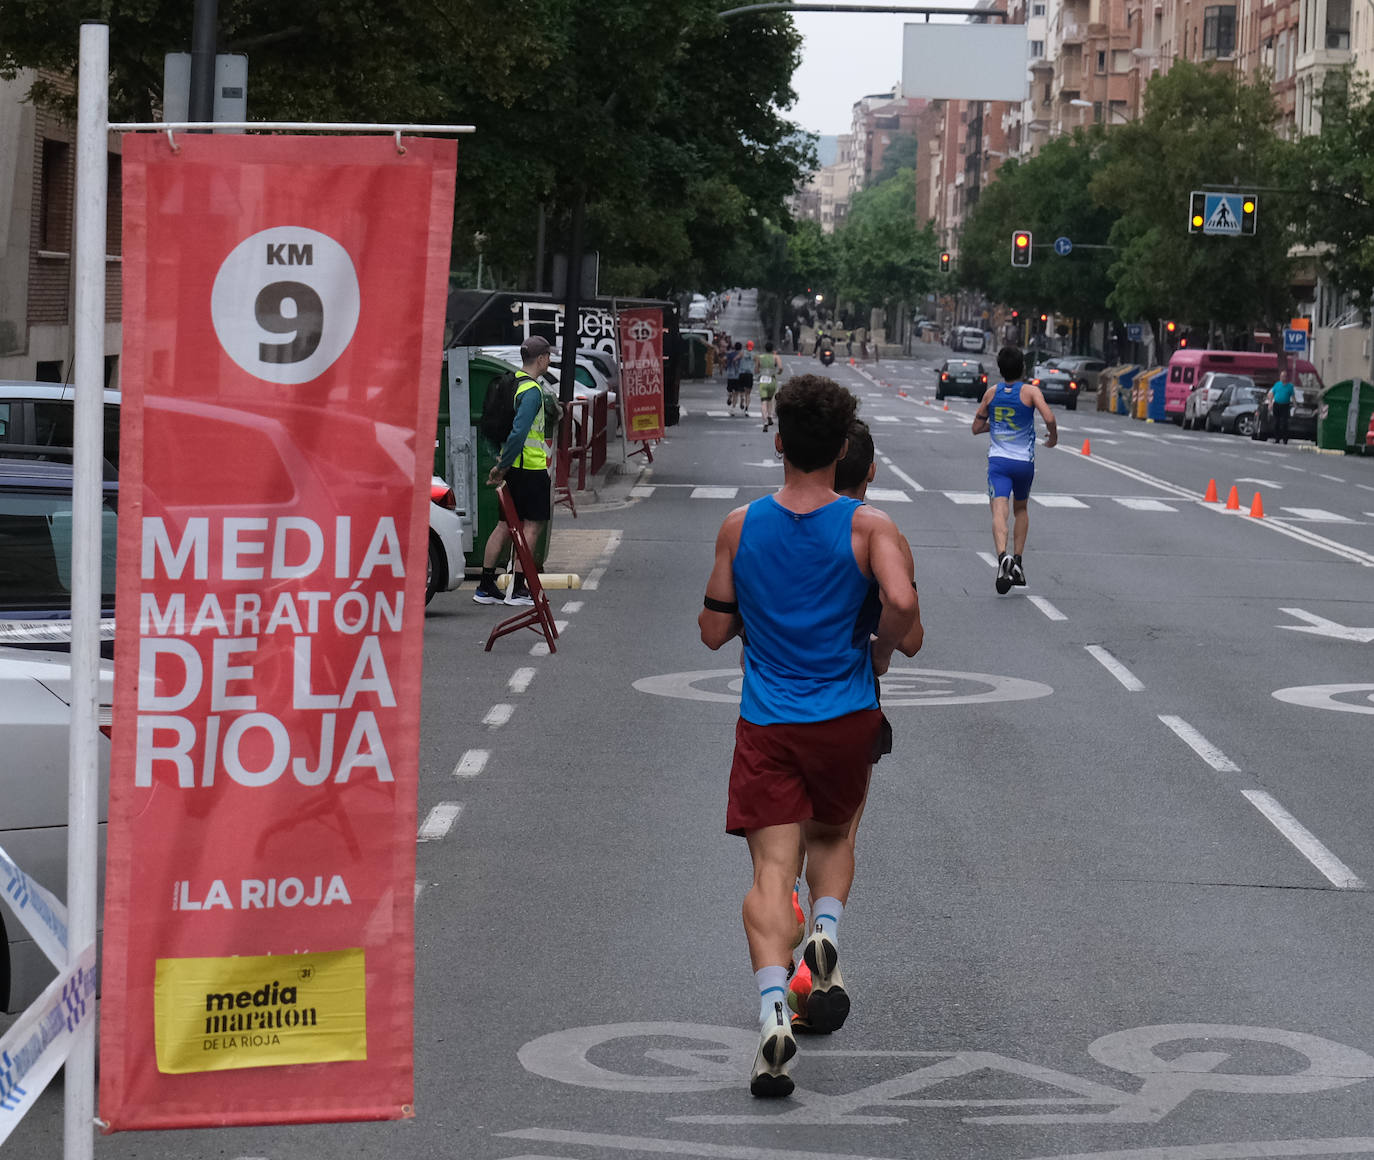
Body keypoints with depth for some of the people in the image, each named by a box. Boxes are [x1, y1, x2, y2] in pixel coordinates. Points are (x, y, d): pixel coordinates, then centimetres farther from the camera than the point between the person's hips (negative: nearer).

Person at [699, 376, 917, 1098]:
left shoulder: (740, 527, -1)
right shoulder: (866, 526, -6)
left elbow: (713, 632, 4)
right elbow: (901, 602, -23)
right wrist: (878, 654, -3)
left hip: (765, 723, 0)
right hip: (845, 717, 0)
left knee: (771, 870, -4)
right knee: (831, 836, 27)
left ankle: (773, 1007, -25)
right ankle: (826, 930, -1)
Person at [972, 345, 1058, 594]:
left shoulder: (991, 393, 4)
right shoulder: (1030, 391, -4)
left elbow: (976, 428, 12)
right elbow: (1049, 418, -18)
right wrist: (1053, 437, 2)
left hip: (998, 460, 0)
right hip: (1024, 461, 0)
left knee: (999, 511, -15)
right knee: (1021, 509, 24)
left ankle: (1003, 557, -40)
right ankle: (1017, 561, 18)